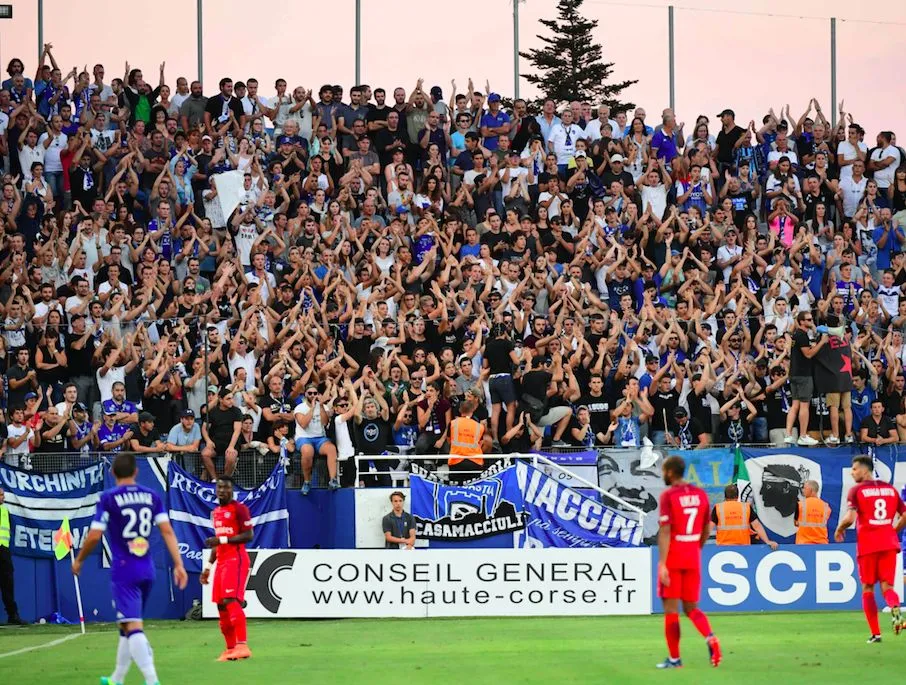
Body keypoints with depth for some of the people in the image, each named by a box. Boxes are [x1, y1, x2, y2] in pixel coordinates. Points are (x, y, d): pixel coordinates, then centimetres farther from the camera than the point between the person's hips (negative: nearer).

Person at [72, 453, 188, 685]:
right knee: (127, 625, 20)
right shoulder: (152, 496, 6)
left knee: (133, 627, -11)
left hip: (123, 570, -6)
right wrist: (179, 564, -3)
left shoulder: (109, 498, -6)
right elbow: (167, 531, -1)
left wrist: (79, 560, 6)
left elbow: (94, 536, -10)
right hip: (147, 570, 6)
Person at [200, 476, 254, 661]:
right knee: (221, 605, 5)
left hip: (236, 559, -9)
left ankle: (242, 645, -25)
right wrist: (208, 566, 24)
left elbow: (249, 535, -13)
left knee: (232, 600, -20)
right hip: (221, 562, 9)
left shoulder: (239, 508, -5)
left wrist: (223, 540, -18)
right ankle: (230, 649, 10)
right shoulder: (216, 512, 20)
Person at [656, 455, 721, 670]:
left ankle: (674, 658, 5)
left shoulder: (668, 495, -11)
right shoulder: (701, 494, 7)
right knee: (691, 607, 12)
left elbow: (665, 531, -17)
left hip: (673, 557, -5)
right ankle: (711, 638, -15)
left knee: (671, 608, 3)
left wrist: (662, 563, -20)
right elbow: (706, 530, 13)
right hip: (693, 557, 6)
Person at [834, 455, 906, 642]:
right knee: (887, 585, 4)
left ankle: (875, 633, 4)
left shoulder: (857, 490, -3)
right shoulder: (890, 489, 12)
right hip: (889, 543, 3)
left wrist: (839, 529, 4)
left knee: (868, 588, 8)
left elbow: (850, 517, -15)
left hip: (867, 544, -3)